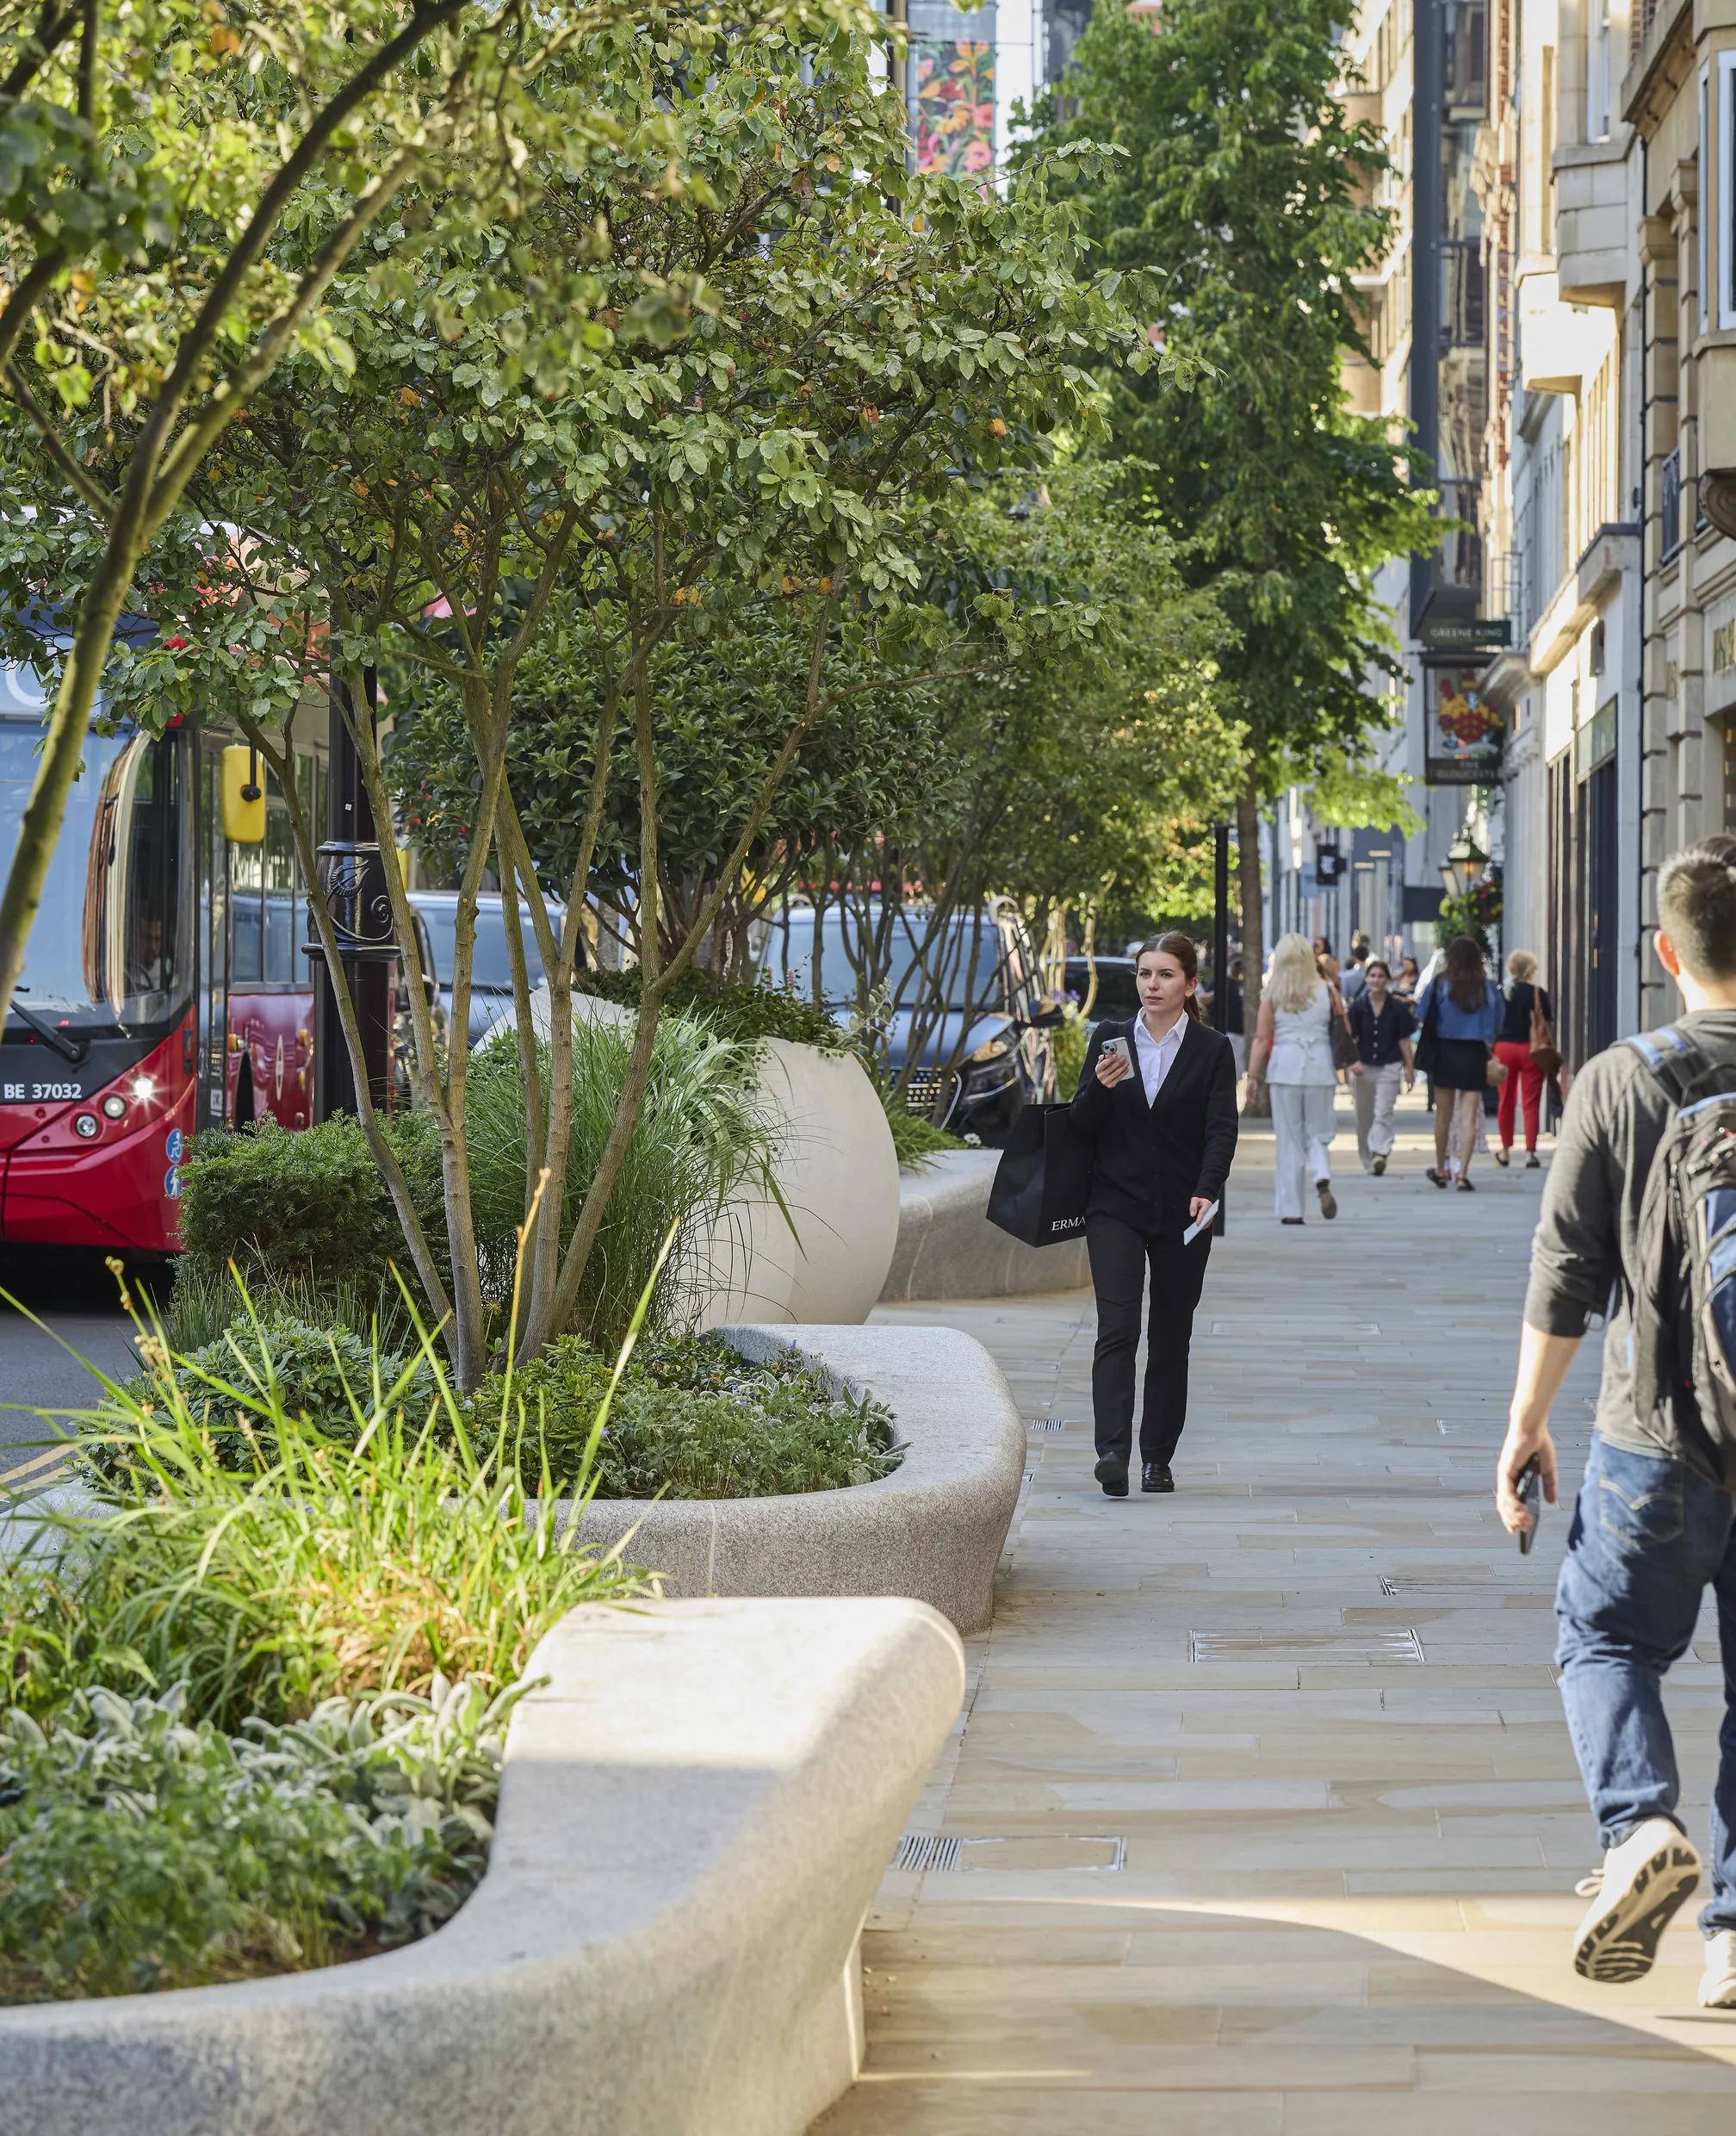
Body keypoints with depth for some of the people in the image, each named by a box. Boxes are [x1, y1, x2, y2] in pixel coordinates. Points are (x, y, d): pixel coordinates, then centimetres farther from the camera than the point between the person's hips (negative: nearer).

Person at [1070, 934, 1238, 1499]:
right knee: (1117, 1329, -13)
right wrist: (1100, 1088, -14)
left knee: (1171, 1339, 6)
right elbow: (1081, 1127, 6)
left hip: (1182, 1214, 0)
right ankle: (1113, 1452, -23)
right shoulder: (1109, 1040, 6)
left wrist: (1206, 1192, -21)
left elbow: (1221, 1129, -5)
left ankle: (1157, 1457, 15)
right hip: (1116, 1206, 0)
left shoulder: (1212, 1050, 2)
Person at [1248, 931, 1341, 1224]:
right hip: (1320, 1068, 1)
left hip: (1284, 1067, -1)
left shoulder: (1272, 994, 1)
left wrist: (1252, 1075, -2)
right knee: (1316, 1134, 11)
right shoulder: (1326, 991, 3)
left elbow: (1262, 1038, -4)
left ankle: (1290, 1209, 4)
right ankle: (1322, 1179, -19)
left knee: (1289, 1139, 5)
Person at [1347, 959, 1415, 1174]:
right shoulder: (1358, 1007, 1)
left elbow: (1404, 1040, 3)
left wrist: (1409, 1068, 2)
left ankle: (1380, 1153, -25)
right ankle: (1368, 1161, 17)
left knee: (1383, 1113, -14)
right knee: (1364, 1116, 8)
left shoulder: (1397, 1008, -1)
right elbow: (1350, 1038, 0)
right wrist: (1354, 1062, -14)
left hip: (1389, 1067, -2)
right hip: (1363, 1067, 2)